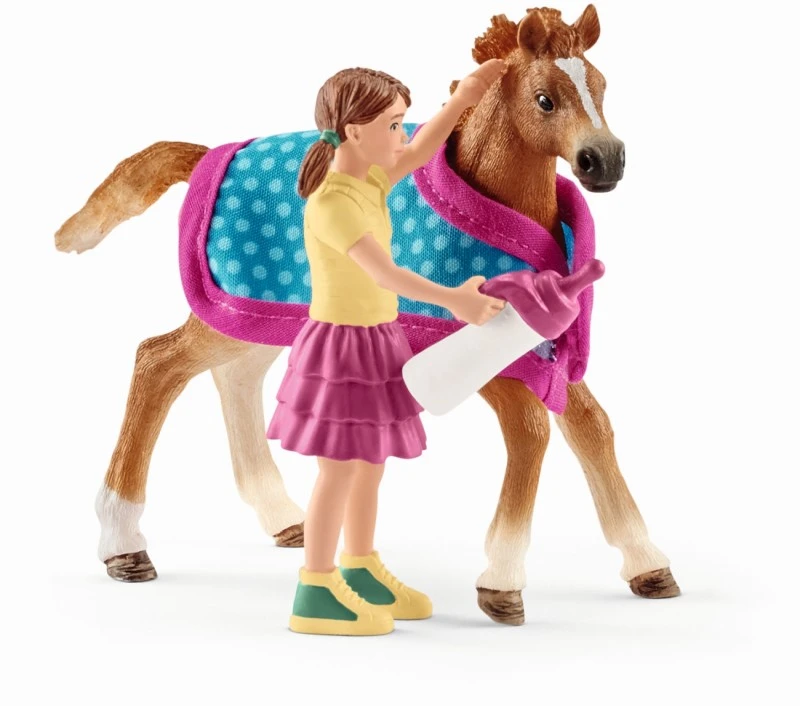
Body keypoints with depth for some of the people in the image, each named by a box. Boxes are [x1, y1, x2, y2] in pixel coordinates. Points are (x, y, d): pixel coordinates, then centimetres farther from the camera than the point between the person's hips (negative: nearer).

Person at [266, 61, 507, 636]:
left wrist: (462, 98, 11)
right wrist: (452, 299, -42)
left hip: (376, 340, 9)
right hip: (341, 343, -9)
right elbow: (383, 272, -35)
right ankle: (316, 593, 10)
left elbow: (418, 153, 19)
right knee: (340, 470, -1)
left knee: (370, 463, 18)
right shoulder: (332, 202, -25)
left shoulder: (370, 179, 3)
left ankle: (361, 574, 32)